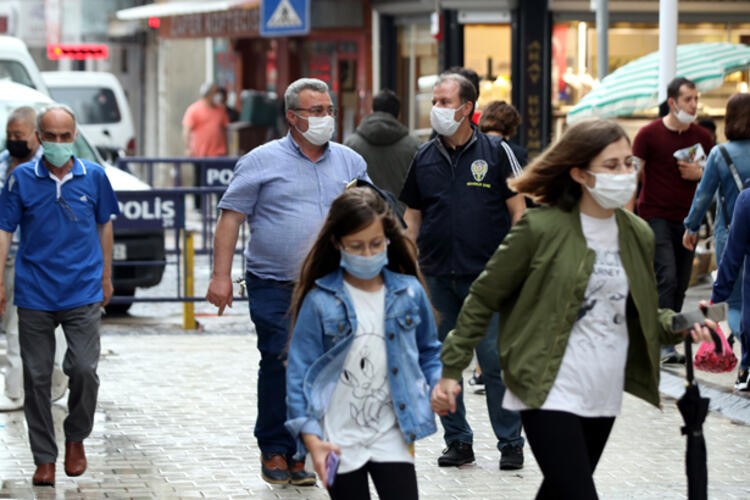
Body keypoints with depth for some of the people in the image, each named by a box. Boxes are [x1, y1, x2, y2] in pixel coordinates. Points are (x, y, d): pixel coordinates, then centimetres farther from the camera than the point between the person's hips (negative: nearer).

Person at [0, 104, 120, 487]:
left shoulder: (93, 176, 3)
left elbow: (104, 225, 15)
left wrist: (106, 276, 17)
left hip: (83, 294, 0)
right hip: (34, 294, 0)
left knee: (84, 369, -9)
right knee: (37, 377, 3)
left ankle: (76, 438, 16)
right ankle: (44, 458, 13)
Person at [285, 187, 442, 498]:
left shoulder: (408, 293, 1)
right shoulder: (320, 301, -7)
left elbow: (428, 352, 15)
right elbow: (300, 371, -5)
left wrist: (440, 383, -5)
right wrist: (310, 436, -12)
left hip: (391, 436, 1)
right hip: (339, 441, -1)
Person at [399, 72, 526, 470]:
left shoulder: (494, 153, 0)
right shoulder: (424, 159, 9)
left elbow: (517, 210, 1)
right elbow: (413, 215, 14)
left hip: (487, 276, -4)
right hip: (437, 274, 4)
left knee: (495, 360, -4)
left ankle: (510, 443, 5)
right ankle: (457, 441, 16)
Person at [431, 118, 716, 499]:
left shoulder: (638, 235, 7)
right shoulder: (542, 228, -11)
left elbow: (641, 314, 18)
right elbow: (483, 300, -3)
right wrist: (450, 369, -5)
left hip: (603, 397, 6)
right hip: (549, 395, -6)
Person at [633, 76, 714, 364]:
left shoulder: (701, 137, 8)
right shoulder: (650, 134, -4)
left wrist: (699, 174, -6)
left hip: (687, 219, 5)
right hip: (656, 218, -5)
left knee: (681, 283, 4)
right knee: (666, 278, -16)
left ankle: (666, 341, 12)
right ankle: (665, 345, -16)